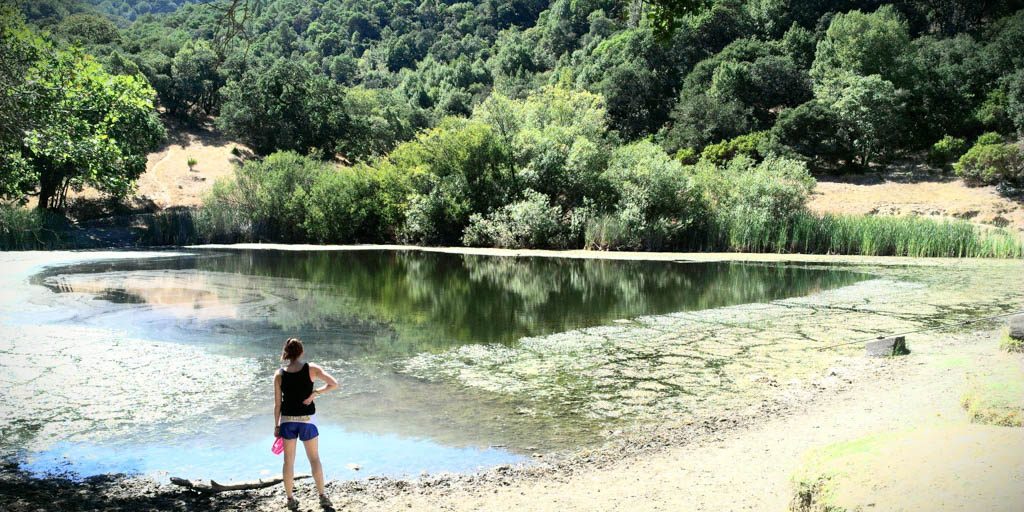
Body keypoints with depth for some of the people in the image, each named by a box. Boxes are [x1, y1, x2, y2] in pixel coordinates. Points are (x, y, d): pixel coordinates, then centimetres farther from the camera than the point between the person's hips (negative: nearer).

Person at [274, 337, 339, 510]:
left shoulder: (279, 374, -5)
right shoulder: (311, 369, -9)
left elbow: (277, 403, -3)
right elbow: (334, 384, -14)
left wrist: (276, 425, 5)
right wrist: (315, 393, -6)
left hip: (287, 420, 1)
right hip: (307, 420, -1)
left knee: (289, 460, 11)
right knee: (314, 458, 12)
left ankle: (291, 499, 17)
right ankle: (322, 496, 14)